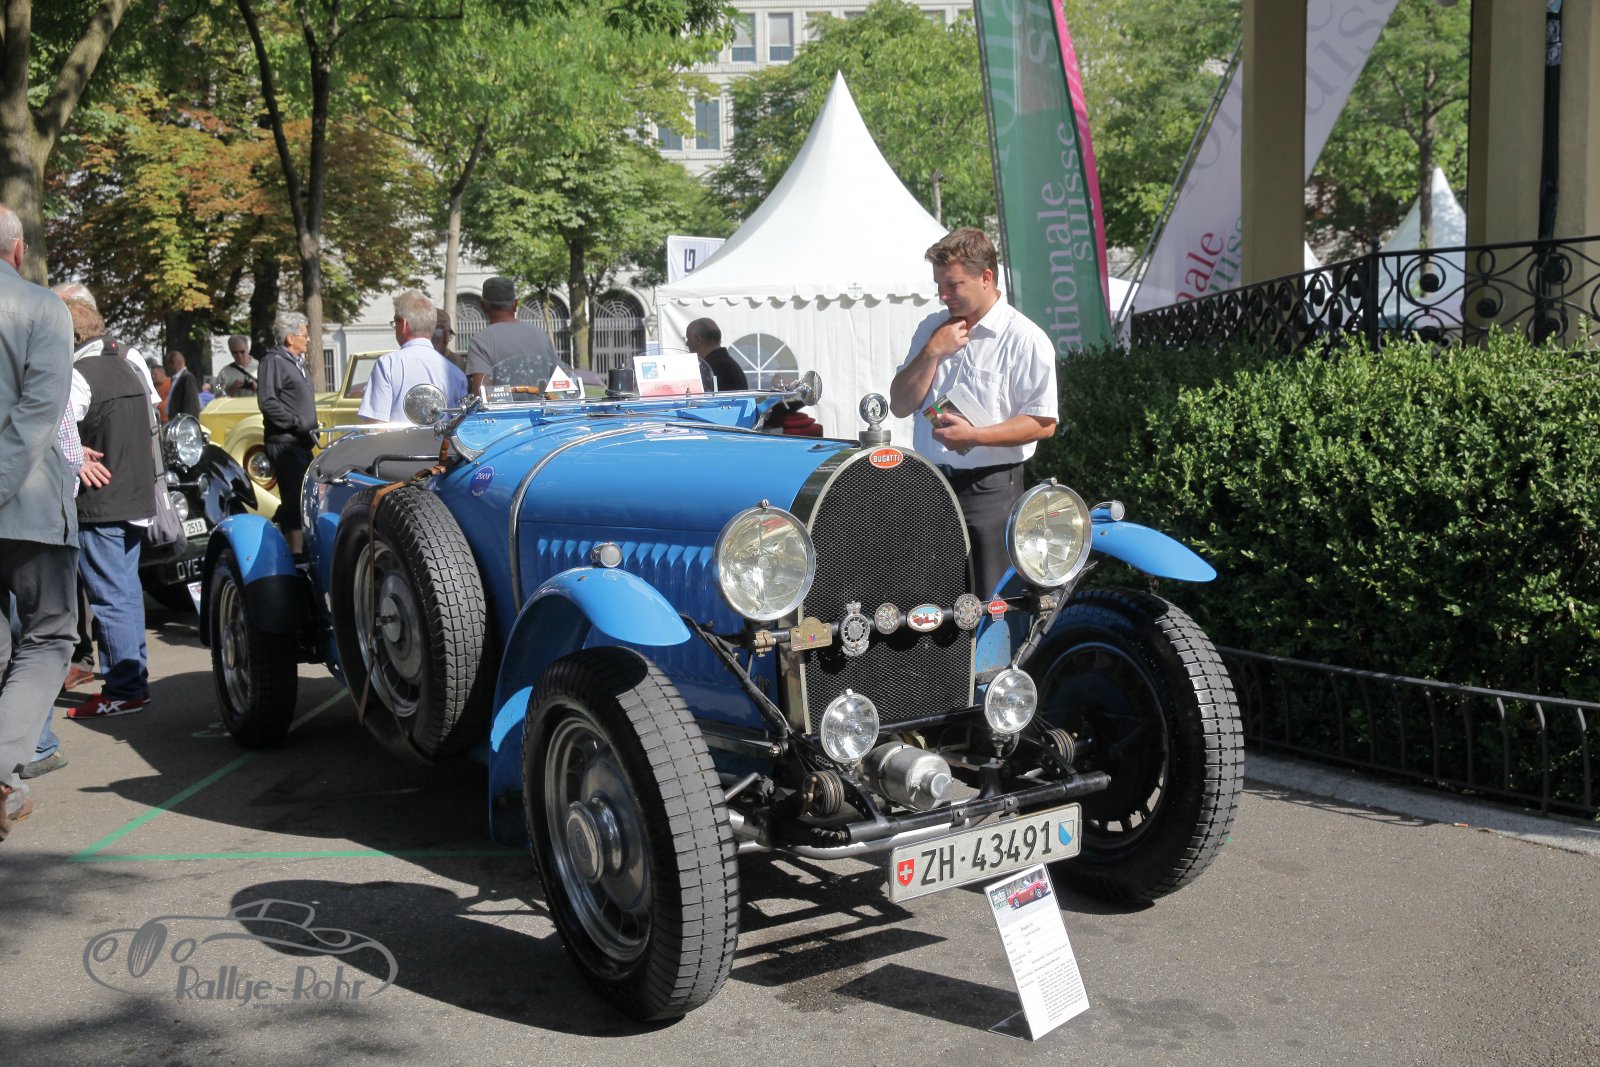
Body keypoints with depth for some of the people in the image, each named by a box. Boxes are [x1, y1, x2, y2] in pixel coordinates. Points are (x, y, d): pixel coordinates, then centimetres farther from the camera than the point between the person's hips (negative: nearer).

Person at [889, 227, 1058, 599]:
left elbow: (1043, 423, -11)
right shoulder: (931, 329, 12)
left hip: (990, 488, -5)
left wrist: (975, 435, -20)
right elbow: (900, 405, 7)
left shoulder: (1025, 338, -6)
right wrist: (933, 352, -5)